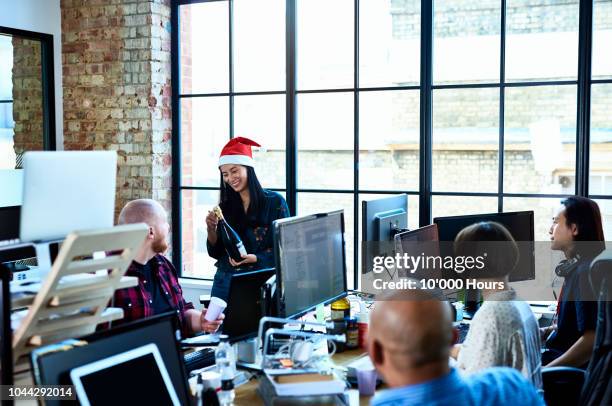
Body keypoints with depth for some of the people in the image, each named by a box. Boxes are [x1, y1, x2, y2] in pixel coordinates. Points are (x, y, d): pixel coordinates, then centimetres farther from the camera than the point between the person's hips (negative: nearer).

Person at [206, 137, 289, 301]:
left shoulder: (275, 202, -5)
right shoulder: (225, 206, 6)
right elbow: (215, 253, 7)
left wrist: (254, 258, -19)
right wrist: (211, 229, -10)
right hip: (225, 280, 3)